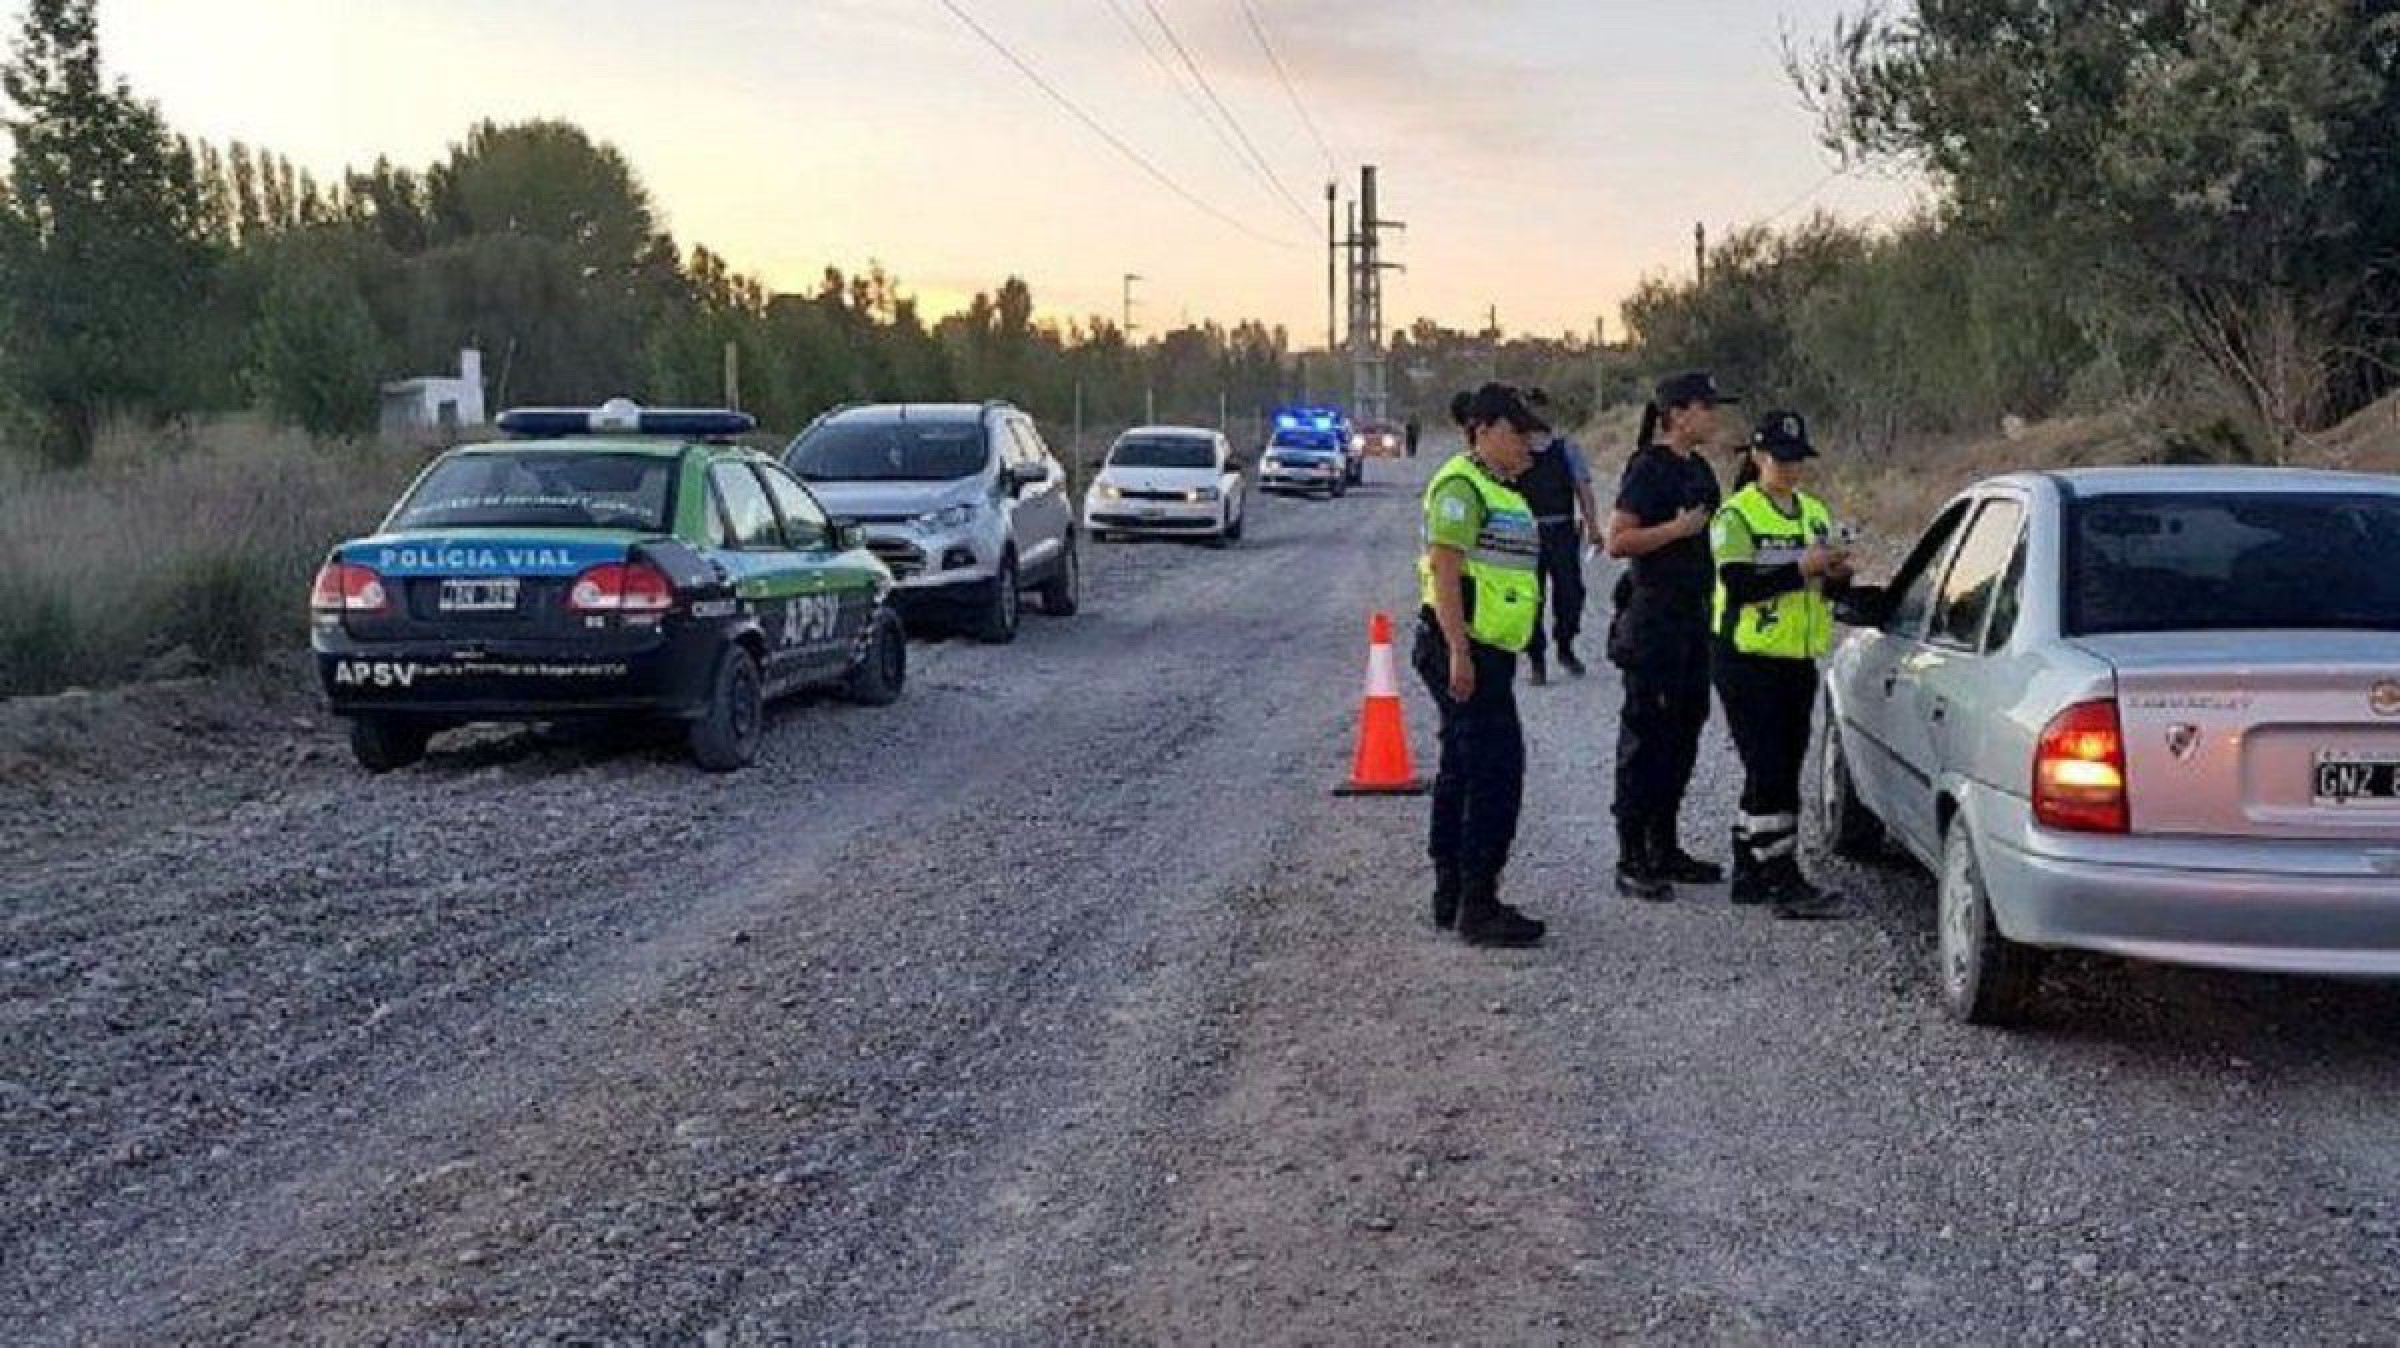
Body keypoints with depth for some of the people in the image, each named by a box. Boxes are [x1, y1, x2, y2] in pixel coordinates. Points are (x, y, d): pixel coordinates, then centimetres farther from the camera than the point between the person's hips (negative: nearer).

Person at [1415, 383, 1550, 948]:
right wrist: (1459, 651, -26)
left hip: (1485, 651, 11)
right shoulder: (1461, 485, -13)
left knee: (1462, 772, 14)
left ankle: (1450, 896, 22)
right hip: (1465, 649, -11)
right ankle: (1478, 906, -8)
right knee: (1497, 772, -11)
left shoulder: (1500, 490, 20)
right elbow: (1444, 568, -21)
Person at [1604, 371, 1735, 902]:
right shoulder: (1649, 467, -12)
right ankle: (1631, 863, -1)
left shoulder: (1698, 469, 15)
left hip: (1692, 618, 9)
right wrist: (1678, 528, -23)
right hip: (1652, 621, -9)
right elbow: (1618, 541, -19)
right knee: (1645, 741, -5)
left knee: (1683, 737, 14)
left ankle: (1664, 849, 24)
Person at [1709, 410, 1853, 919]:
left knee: (1773, 772, 11)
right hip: (1749, 662, -7)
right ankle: (1784, 882, -8)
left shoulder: (1816, 514, 15)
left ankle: (1749, 873, 20)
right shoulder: (1736, 515, -7)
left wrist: (1836, 576, -5)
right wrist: (1801, 569, -24)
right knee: (1771, 773, -10)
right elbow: (1738, 583, -20)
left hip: (1799, 662, 7)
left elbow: (1830, 590, 17)